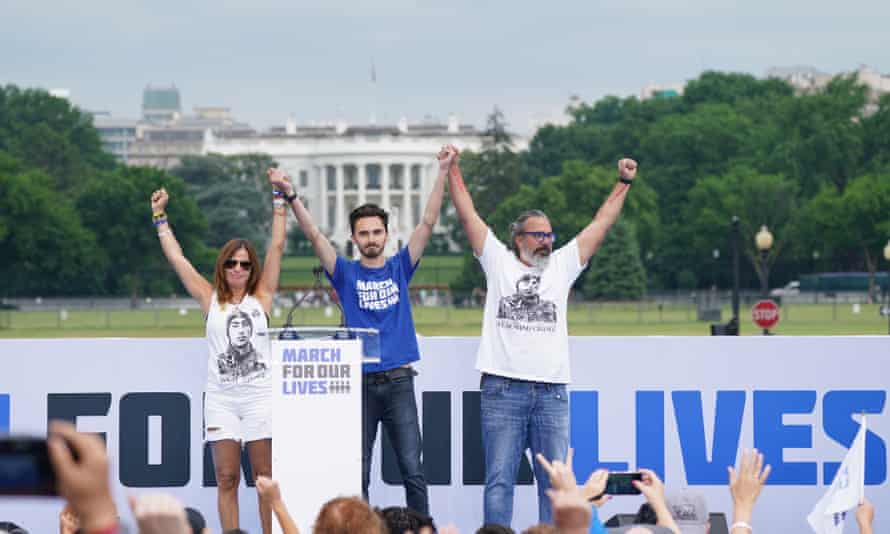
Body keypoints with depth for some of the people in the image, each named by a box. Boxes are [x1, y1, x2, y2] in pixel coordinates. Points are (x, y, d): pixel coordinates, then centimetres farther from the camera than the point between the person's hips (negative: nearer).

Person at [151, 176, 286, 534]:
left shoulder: (261, 297, 8)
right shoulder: (210, 299, 9)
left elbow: (277, 246, 6)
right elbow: (176, 258, 11)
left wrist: (281, 202, 5)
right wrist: (160, 217, 12)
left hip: (260, 394, -1)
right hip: (221, 396, 1)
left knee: (267, 477, 1)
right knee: (226, 477, -1)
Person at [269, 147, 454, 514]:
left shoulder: (400, 268, 8)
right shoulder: (346, 274, 6)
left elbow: (428, 222, 2)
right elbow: (314, 235, -4)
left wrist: (443, 173, -6)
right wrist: (291, 196, -17)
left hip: (399, 381, 0)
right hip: (359, 383, 0)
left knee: (412, 470, -2)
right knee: (358, 473, 3)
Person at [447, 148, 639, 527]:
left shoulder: (562, 266, 14)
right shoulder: (498, 262, 8)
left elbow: (602, 224, 14)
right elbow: (468, 215, 8)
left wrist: (623, 183, 12)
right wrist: (453, 172, 5)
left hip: (551, 392, 2)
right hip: (502, 390, -2)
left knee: (554, 480, 3)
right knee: (499, 479, -2)